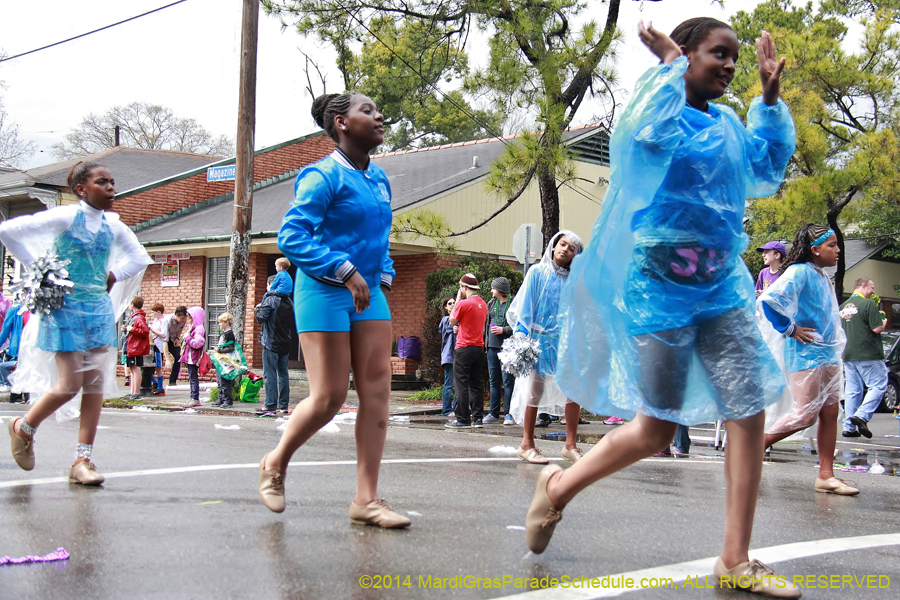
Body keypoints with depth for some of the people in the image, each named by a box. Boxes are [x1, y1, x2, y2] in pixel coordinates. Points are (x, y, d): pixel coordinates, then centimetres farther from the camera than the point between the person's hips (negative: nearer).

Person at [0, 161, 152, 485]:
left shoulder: (114, 226, 7)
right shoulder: (64, 217, -9)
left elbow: (140, 258, 24)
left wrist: (113, 276, 10)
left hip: (99, 309, 5)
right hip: (65, 308, -5)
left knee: (97, 384, -1)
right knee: (69, 384, -8)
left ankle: (83, 461, 4)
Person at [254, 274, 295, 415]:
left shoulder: (271, 299, -10)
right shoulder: (289, 301, 11)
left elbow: (261, 318, -14)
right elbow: (293, 322, 14)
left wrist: (257, 309, 3)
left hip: (271, 343, -7)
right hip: (285, 343, 7)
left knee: (270, 375, -5)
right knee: (283, 374, 10)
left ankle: (270, 406, -8)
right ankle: (283, 405, 11)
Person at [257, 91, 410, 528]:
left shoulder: (378, 178, 14)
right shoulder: (324, 176, -10)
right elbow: (291, 236, -17)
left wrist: (383, 275, 12)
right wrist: (345, 270, -22)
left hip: (368, 294, 7)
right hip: (324, 293, -7)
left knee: (377, 392, -1)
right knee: (329, 398, -6)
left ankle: (366, 499, 3)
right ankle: (275, 464, 21)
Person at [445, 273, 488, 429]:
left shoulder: (463, 303, -13)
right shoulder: (483, 304, 10)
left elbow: (452, 321, 1)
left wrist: (457, 300, 5)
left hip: (464, 348, -7)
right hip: (479, 348, 7)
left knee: (461, 384, -3)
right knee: (475, 384, 10)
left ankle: (462, 419, -3)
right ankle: (477, 418, 9)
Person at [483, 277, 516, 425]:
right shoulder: (491, 303, 14)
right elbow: (486, 322, 21)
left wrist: (503, 330, -16)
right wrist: (485, 338, 12)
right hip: (492, 346, 7)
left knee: (508, 380, -4)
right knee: (494, 380, 9)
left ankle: (509, 414, 0)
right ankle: (494, 414, 15)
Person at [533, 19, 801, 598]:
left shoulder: (728, 124, 12)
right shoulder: (661, 110, -8)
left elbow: (766, 172, 23)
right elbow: (648, 132, -32)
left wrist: (771, 100, 16)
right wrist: (671, 65, -18)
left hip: (722, 286, 7)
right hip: (659, 288, -7)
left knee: (750, 413, -2)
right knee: (655, 431, -2)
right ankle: (558, 488, 23)